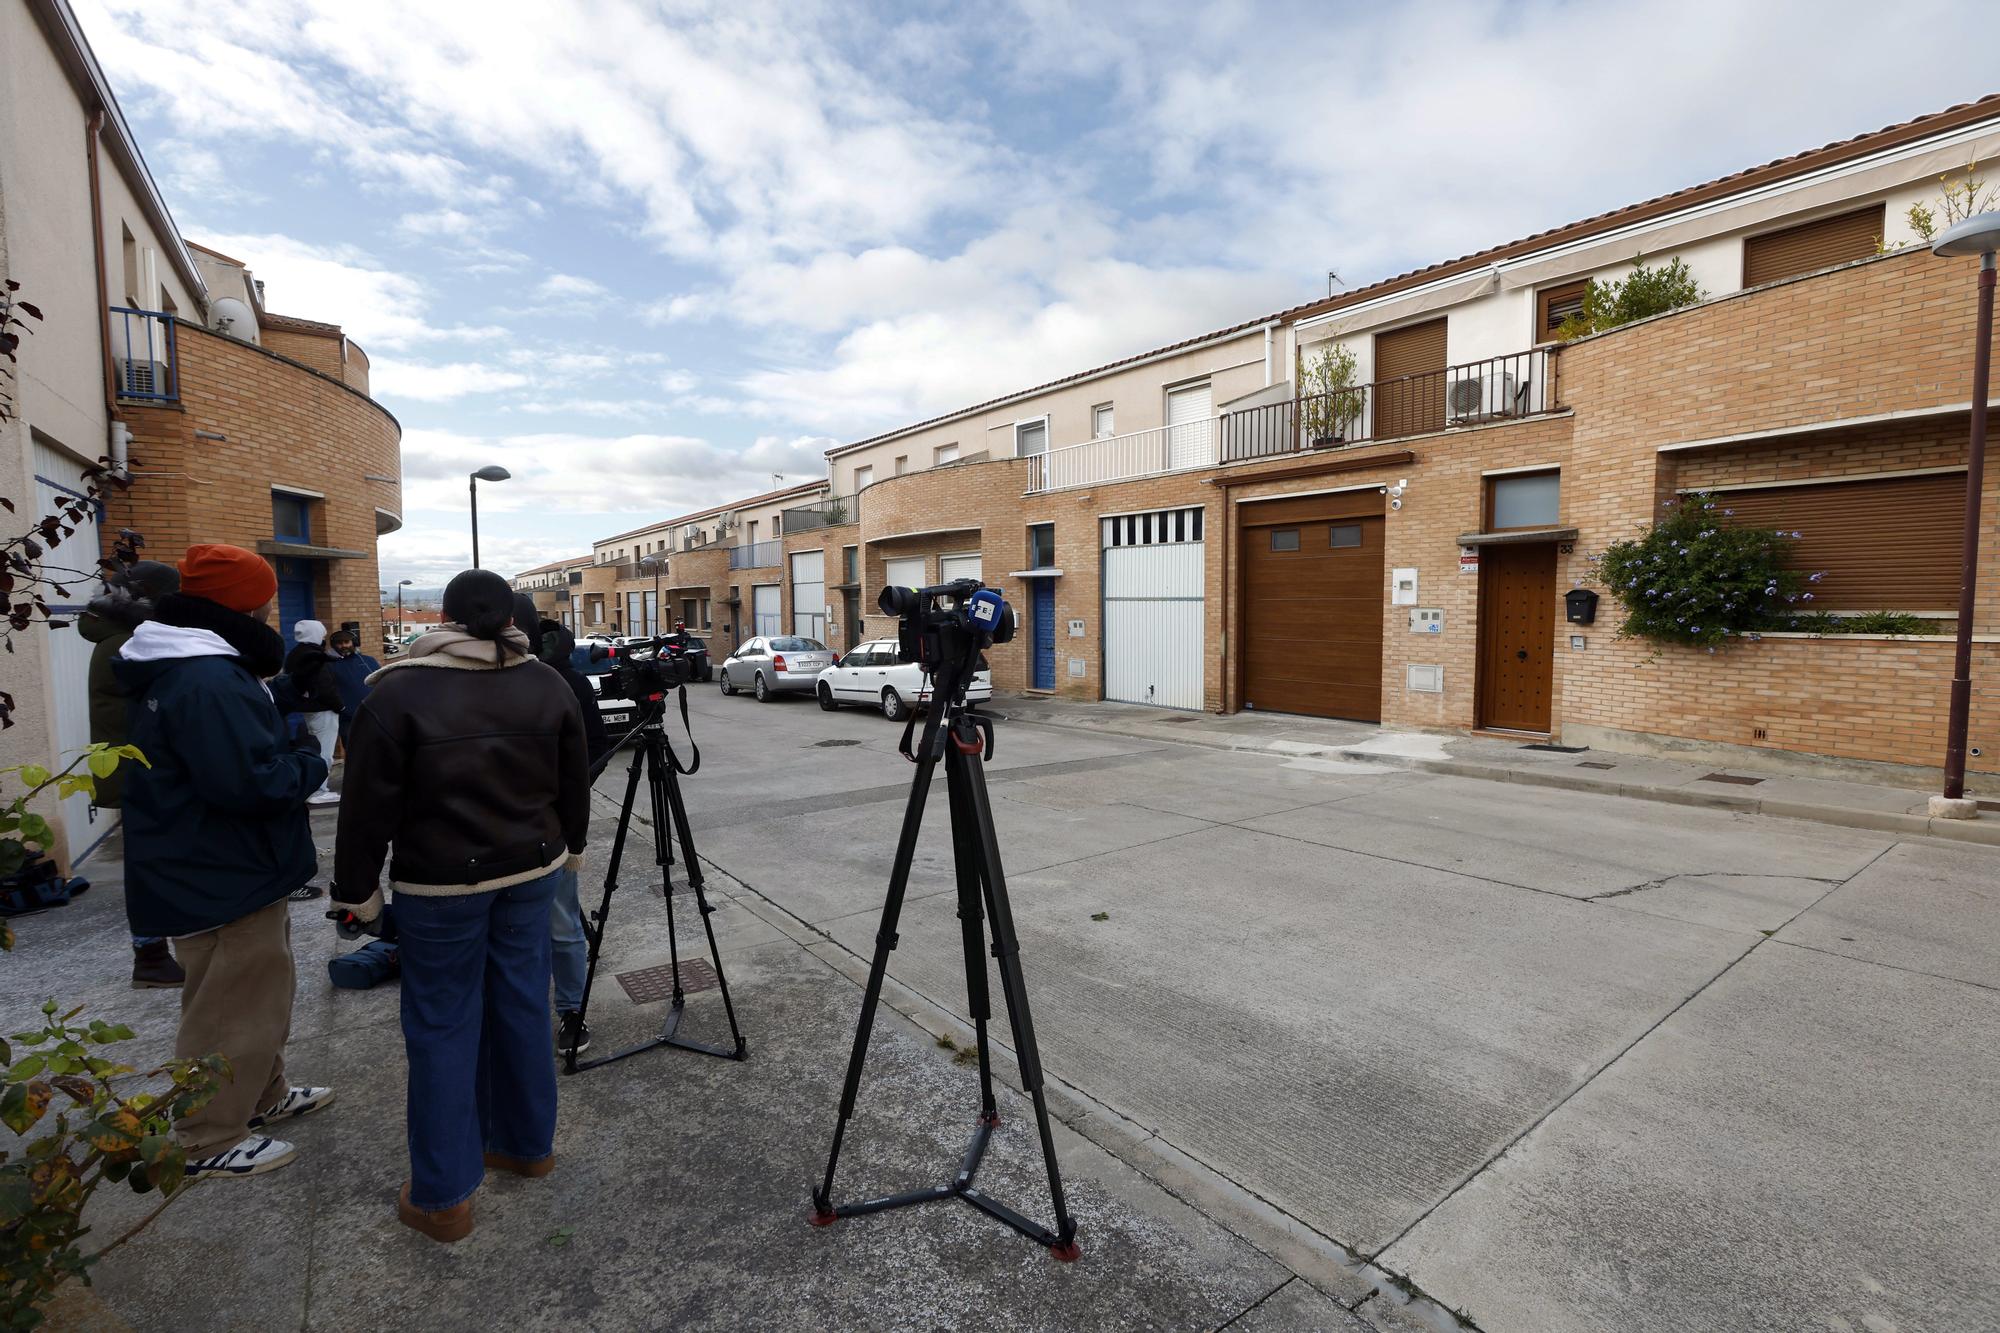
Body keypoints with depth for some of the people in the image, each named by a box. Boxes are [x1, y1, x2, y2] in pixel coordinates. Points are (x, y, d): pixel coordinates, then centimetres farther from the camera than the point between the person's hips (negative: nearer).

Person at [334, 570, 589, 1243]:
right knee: (523, 1008, 16)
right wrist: (569, 843, 24)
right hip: (532, 871, 4)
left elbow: (369, 805, -8)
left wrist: (358, 887, 3)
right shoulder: (547, 685, 0)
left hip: (440, 885, -3)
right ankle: (528, 1144, 32)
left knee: (442, 1026, 7)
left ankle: (442, 1197, 16)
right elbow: (575, 781, 8)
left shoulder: (398, 692, -12)